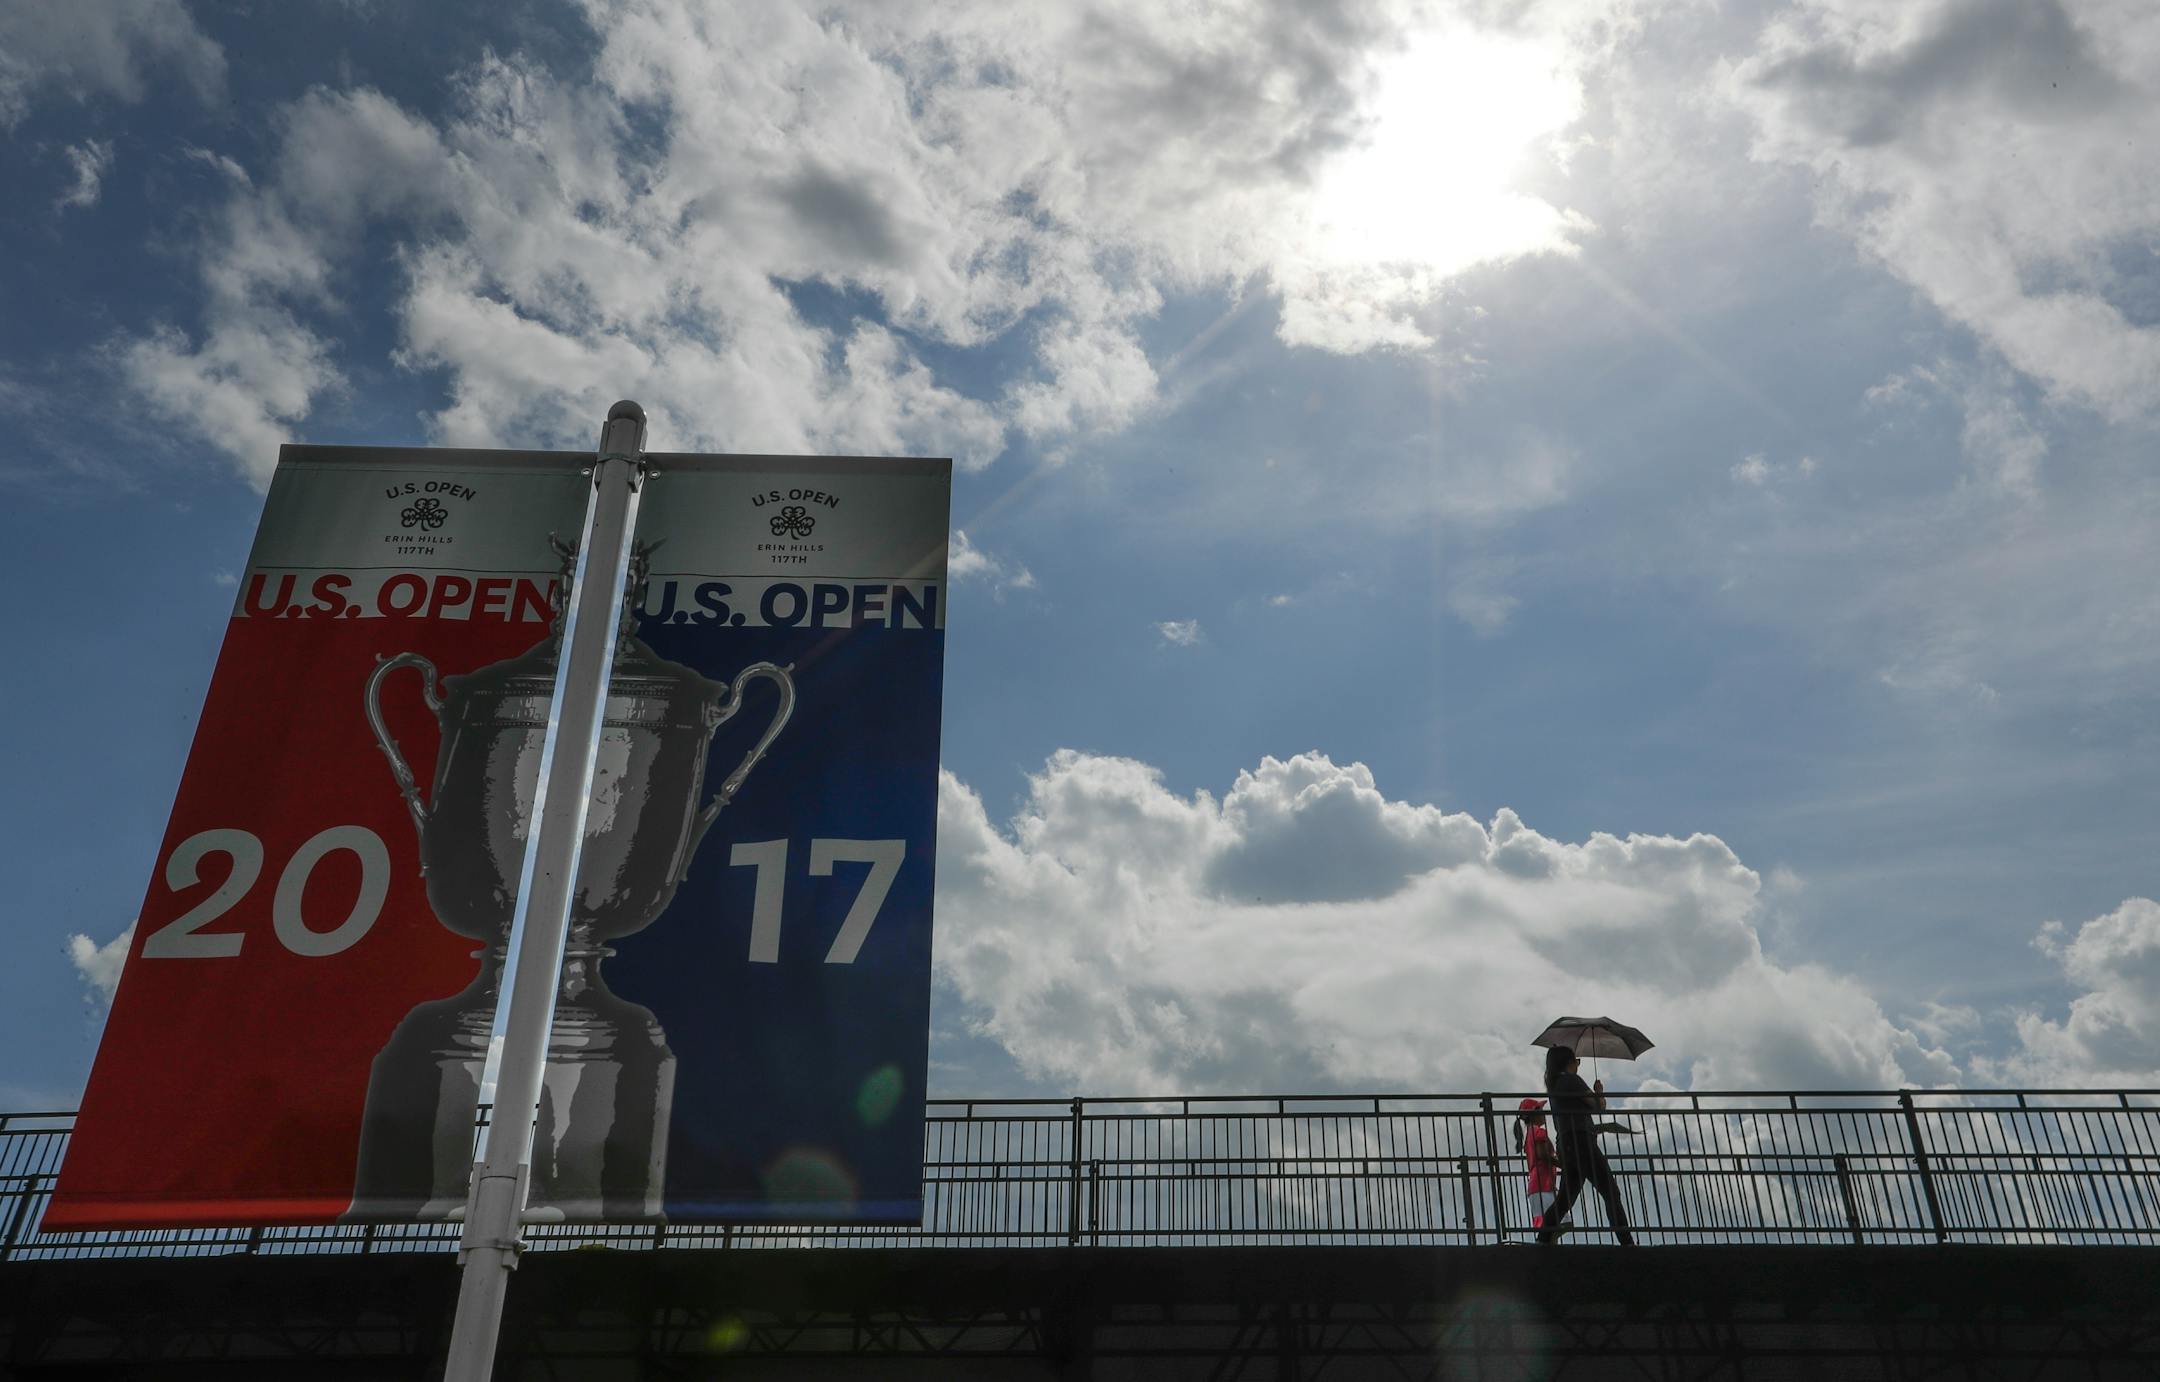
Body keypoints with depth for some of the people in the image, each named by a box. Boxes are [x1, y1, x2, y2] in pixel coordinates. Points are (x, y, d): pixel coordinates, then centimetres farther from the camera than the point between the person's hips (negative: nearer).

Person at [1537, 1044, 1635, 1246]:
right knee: (1611, 1193, -9)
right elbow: (1599, 1105, -5)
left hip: (1566, 1146, 9)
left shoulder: (1554, 1085, 20)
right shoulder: (1572, 1080, -5)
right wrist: (1599, 1091, 16)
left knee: (1565, 1198, 8)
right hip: (1581, 1141, -9)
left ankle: (1543, 1239, 0)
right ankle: (1626, 1242, -15)